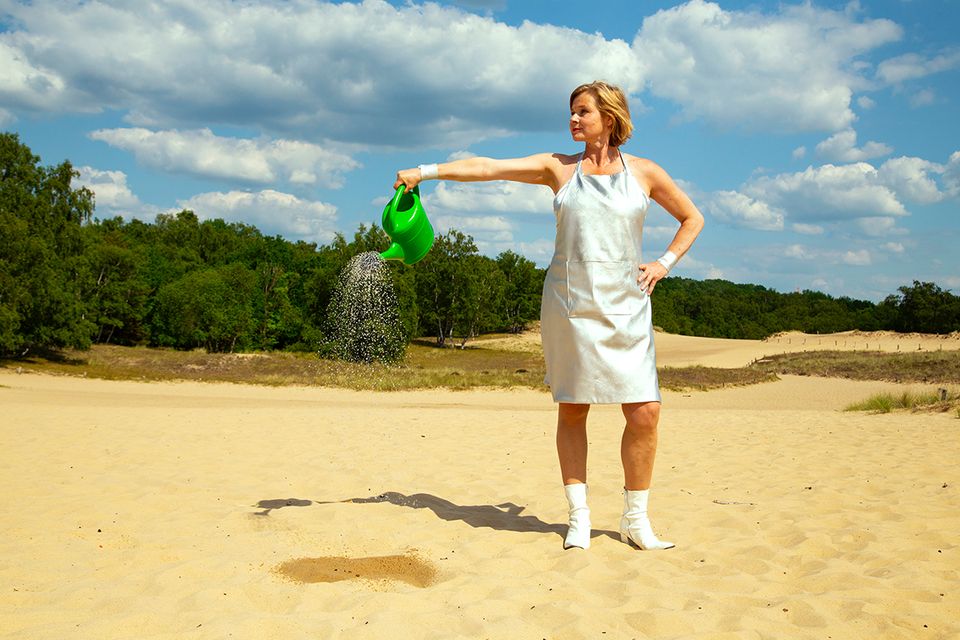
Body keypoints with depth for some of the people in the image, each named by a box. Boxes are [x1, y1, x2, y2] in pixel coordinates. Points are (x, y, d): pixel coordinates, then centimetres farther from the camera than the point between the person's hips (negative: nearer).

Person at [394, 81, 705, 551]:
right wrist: (426, 171, -9)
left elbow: (692, 218, 18)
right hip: (568, 304, 0)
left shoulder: (644, 172, 7)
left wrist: (664, 263, 5)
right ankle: (578, 515, 15)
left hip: (625, 305, 0)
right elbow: (486, 168, 0)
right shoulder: (559, 168, 7)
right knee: (571, 409, 2)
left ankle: (635, 520, 11)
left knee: (644, 412, -6)